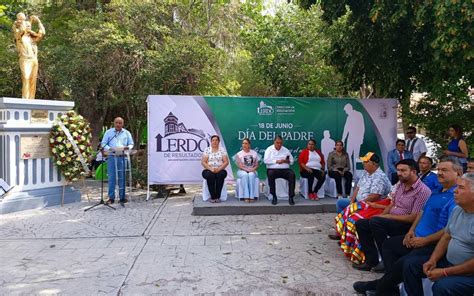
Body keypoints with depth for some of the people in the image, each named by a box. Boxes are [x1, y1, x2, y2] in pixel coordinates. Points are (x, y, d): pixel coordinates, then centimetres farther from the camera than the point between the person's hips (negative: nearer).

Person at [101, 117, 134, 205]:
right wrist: (109, 148, -13)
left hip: (123, 157, 1)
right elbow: (103, 143, 7)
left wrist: (127, 147, -10)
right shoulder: (108, 132, 10)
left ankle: (122, 197, 8)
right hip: (111, 156, -1)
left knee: (122, 177, 1)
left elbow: (131, 144, 14)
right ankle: (111, 197, 4)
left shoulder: (127, 133, 13)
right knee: (111, 177, -2)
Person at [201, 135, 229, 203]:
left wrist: (219, 169, -16)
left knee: (220, 175, -34)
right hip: (209, 170, 0)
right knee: (210, 175, -35)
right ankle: (212, 197, -26)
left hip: (220, 170, 0)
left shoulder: (222, 150, 8)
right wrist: (211, 169, -17)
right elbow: (203, 162, -2)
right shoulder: (207, 150, 6)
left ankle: (217, 197, -26)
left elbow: (226, 162, 0)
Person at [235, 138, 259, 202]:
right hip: (242, 171, -1)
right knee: (245, 175, -37)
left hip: (252, 171, 1)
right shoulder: (239, 154, 4)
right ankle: (246, 196, -39)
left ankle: (252, 196, -37)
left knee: (251, 175, -35)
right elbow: (240, 166, -5)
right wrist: (247, 169, -19)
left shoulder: (254, 153, 10)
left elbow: (256, 165, 8)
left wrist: (253, 169, -13)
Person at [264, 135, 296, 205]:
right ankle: (274, 197, -25)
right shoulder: (269, 149, 8)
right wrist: (276, 161, -12)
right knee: (270, 174, -36)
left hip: (285, 170, 2)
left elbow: (292, 161, 13)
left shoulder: (285, 150, 16)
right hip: (273, 169, -2)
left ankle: (291, 197, -23)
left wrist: (286, 161, -9)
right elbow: (266, 160, -6)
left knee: (292, 174, -28)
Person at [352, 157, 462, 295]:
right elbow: (423, 211, 23)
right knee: (388, 244, 14)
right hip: (417, 238, 11)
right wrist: (412, 230, 8)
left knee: (403, 263, -25)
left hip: (434, 244, -11)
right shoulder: (437, 191, 16)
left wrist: (425, 240, -19)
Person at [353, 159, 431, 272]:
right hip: (391, 221, 9)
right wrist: (381, 215, -1)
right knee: (361, 224, -2)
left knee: (375, 222, -30)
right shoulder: (400, 184, 10)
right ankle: (372, 261, -4)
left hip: (406, 225, -9)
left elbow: (413, 218, -20)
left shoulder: (423, 191, -16)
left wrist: (388, 216, -17)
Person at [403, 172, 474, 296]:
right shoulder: (457, 210, 5)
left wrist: (445, 272, -20)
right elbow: (446, 238, 12)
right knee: (410, 263, 1)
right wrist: (433, 260, -2)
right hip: (448, 261, 8)